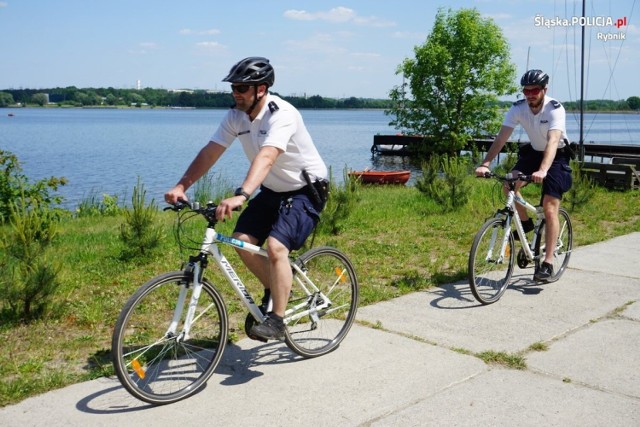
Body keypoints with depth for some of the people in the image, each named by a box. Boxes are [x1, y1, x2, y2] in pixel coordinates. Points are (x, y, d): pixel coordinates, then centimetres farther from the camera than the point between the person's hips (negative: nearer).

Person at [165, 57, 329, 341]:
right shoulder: (236, 116, -5)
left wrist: (241, 196, -56)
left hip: (306, 190, -8)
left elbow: (266, 158, -43)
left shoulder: (281, 114, -28)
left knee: (275, 247, -24)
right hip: (272, 191, 8)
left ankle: (276, 320, -11)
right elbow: (210, 152, -8)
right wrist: (181, 186, -21)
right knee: (242, 242, -5)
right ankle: (274, 290, 20)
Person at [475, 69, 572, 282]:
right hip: (533, 152, 4)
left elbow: (553, 141, -41)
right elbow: (501, 138, -21)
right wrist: (485, 164, -36)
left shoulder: (555, 109, -27)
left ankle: (548, 261, -7)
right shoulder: (518, 108, -15)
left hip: (557, 156, -4)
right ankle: (525, 223, 4)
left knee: (550, 209, -13)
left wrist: (543, 171, -56)